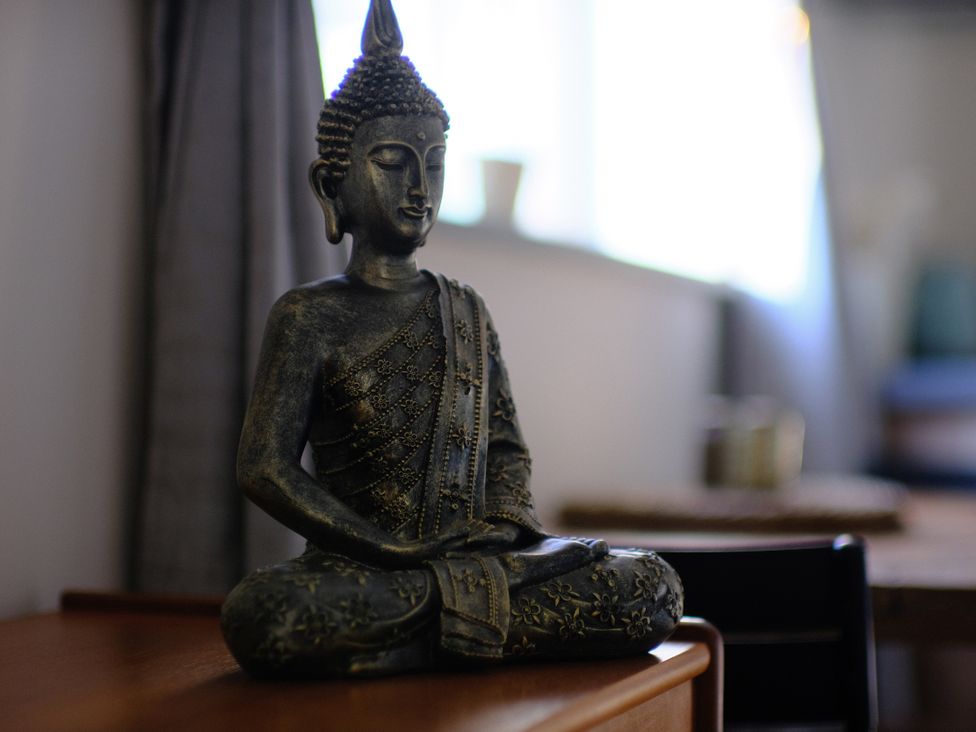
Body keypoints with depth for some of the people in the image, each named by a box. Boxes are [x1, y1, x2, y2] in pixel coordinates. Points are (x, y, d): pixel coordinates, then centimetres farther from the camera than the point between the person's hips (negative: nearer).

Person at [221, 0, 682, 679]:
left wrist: (505, 529, -6)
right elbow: (266, 467, -6)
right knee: (259, 614, -36)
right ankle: (474, 603, -18)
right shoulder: (310, 316, 2)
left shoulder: (466, 311, 15)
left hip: (477, 557, 4)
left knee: (652, 588, -17)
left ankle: (413, 639, -15)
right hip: (362, 568, -3)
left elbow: (507, 448, 16)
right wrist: (397, 553, -13)